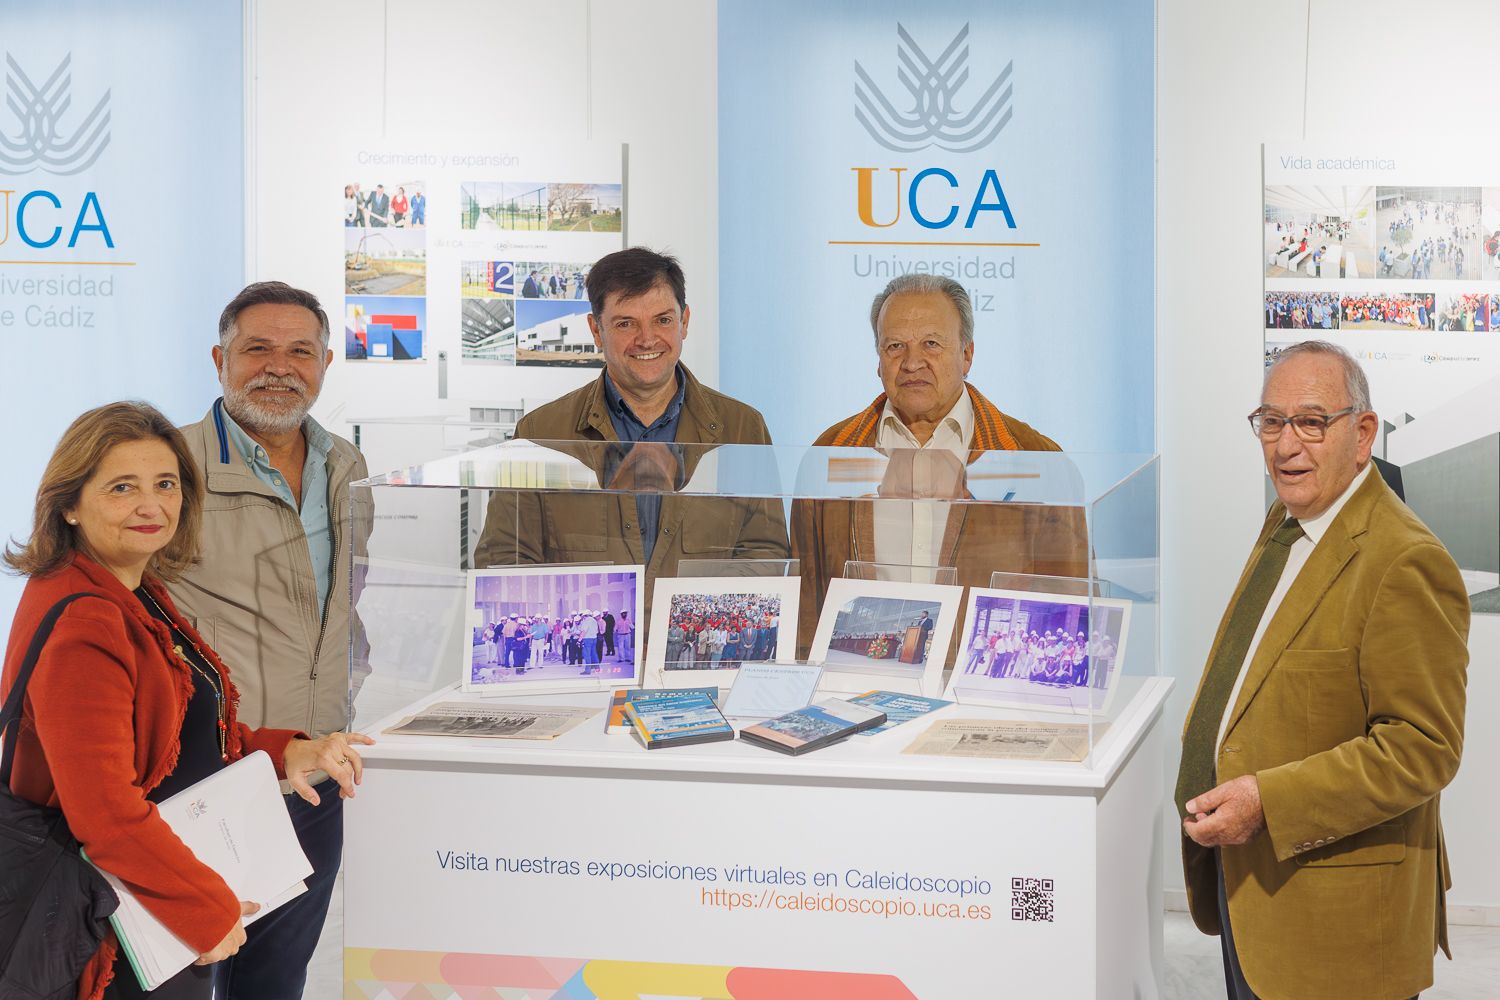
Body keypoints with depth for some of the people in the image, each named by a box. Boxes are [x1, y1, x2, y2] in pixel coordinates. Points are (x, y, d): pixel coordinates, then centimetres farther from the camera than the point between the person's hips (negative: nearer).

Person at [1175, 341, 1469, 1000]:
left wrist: (1267, 800, -25)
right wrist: (1215, 786, 13)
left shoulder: (1406, 563, -20)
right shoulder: (1285, 521, 10)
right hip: (1242, 872, 9)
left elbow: (1423, 747, -23)